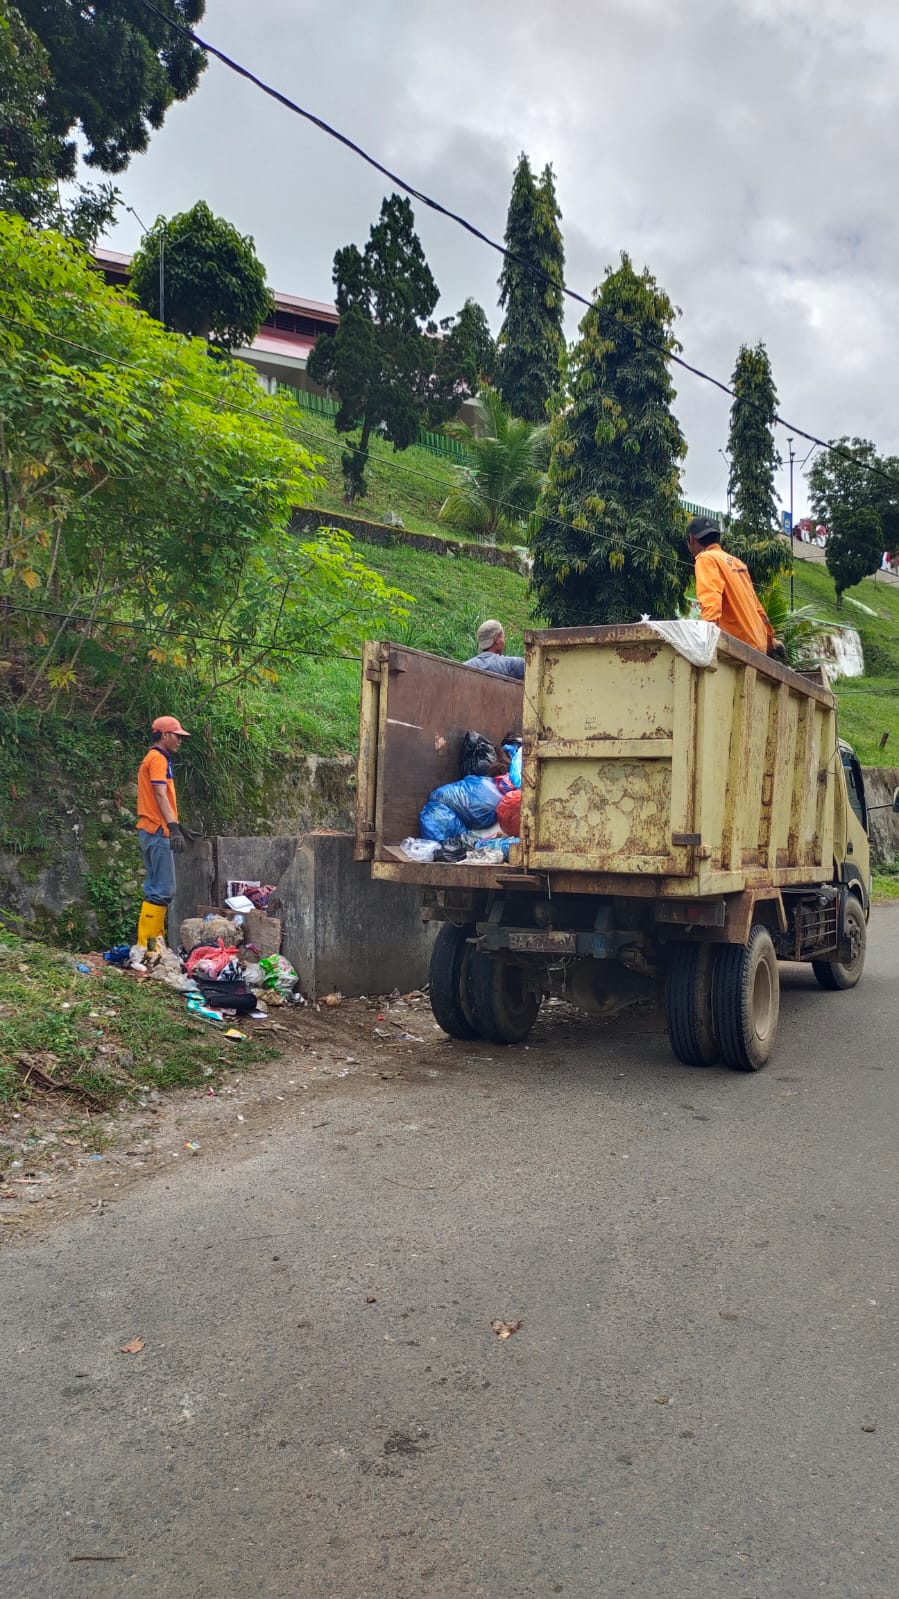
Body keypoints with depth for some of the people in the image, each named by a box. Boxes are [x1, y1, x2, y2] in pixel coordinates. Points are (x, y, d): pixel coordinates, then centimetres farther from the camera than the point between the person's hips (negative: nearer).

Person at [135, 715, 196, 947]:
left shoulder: (154, 758, 22)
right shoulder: (158, 758, -9)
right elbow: (160, 796, -21)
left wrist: (179, 826, 28)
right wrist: (174, 828, -30)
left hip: (152, 832, 11)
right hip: (158, 832, -11)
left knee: (156, 889, 11)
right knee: (163, 890, -10)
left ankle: (152, 943, 14)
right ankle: (148, 944, -10)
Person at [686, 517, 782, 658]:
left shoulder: (706, 559, -6)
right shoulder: (737, 562, 19)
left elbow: (711, 603, -23)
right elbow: (756, 605, 25)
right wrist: (770, 640, 33)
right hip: (757, 644, 9)